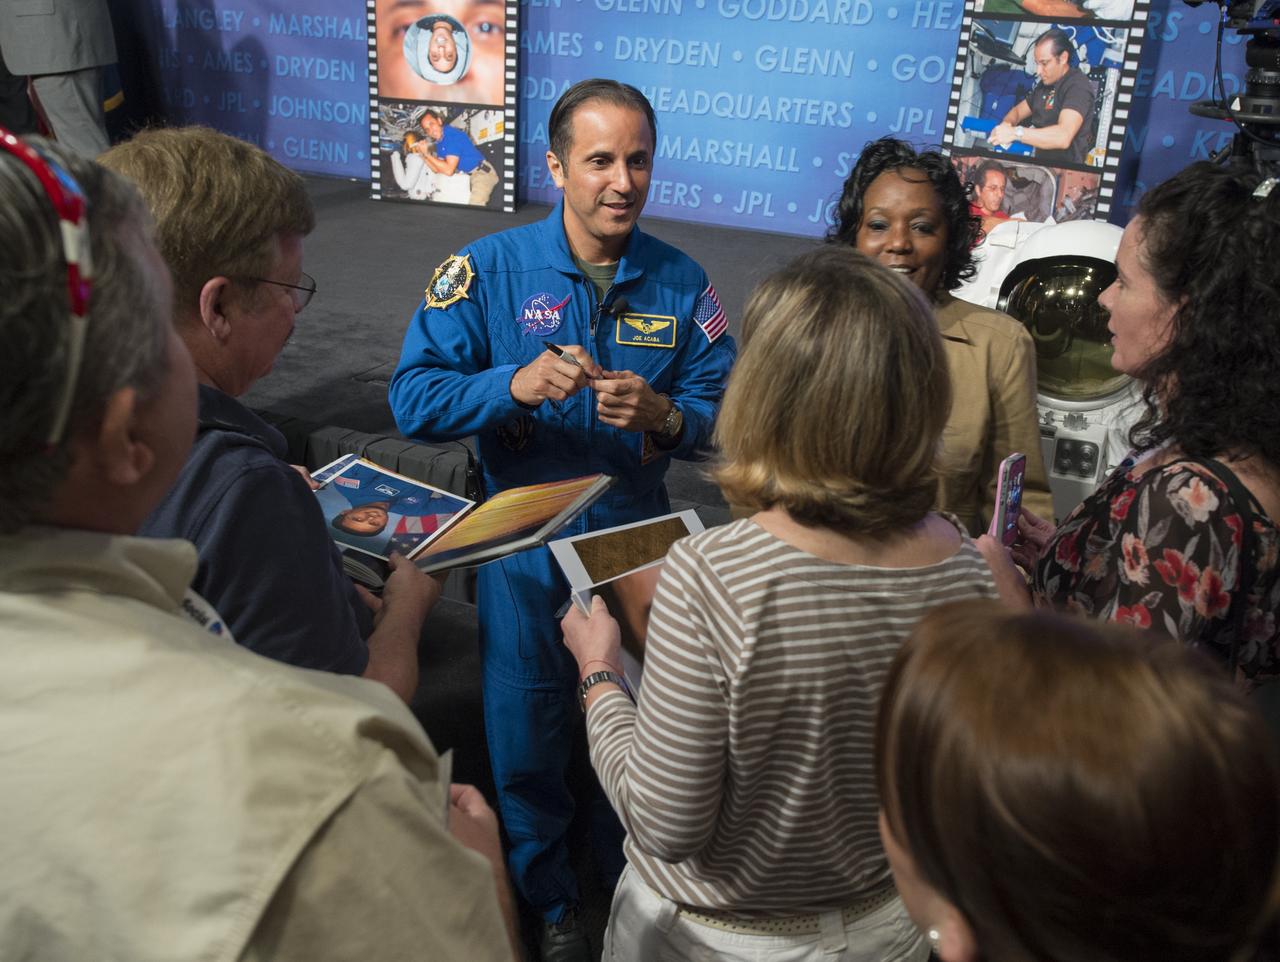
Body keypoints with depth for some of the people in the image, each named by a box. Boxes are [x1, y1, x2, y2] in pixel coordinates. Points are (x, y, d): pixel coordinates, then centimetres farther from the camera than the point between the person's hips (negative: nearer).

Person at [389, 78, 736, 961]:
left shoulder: (683, 284, -4)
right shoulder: (490, 269, -10)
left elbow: (723, 416, -5)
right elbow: (415, 399, -16)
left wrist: (663, 415, -27)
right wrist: (517, 384, -32)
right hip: (525, 544, -1)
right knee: (526, 734, 14)